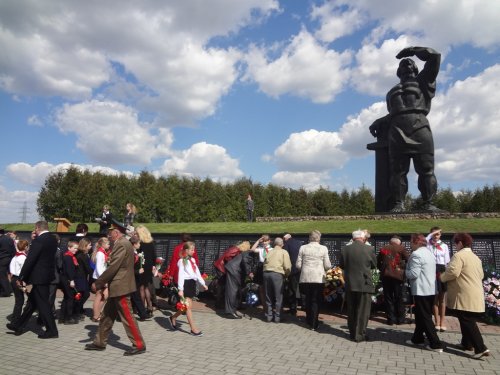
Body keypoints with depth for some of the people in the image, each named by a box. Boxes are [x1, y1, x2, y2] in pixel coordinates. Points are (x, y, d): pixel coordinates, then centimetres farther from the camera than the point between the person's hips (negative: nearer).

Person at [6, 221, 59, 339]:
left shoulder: (39, 240, -20)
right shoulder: (53, 239, 6)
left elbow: (29, 260, -20)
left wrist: (21, 277, -11)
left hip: (39, 277, -9)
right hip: (48, 275, 9)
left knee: (43, 303, 0)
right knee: (32, 301, 20)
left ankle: (52, 331, 7)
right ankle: (19, 326, 34)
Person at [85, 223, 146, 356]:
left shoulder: (121, 244, -19)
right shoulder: (122, 243, 13)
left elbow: (112, 267, -21)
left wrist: (97, 283, -12)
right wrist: (104, 283, 15)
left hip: (120, 287, -10)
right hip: (118, 287, 10)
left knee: (127, 317, -2)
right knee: (107, 315, 18)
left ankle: (139, 345, 7)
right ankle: (100, 342, 30)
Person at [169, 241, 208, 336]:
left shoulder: (192, 260, 14)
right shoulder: (182, 261, -9)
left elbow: (197, 273, 18)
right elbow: (181, 275, -15)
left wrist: (203, 284, 18)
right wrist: (180, 289, -21)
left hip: (192, 283, 8)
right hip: (186, 283, -8)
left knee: (187, 306, 12)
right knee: (188, 306, -3)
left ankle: (173, 318, 33)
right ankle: (193, 329, 2)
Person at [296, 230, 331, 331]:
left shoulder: (303, 248, -1)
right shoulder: (323, 249, -5)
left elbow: (298, 265, 1)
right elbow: (327, 266, -4)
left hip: (305, 278, 2)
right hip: (319, 278, -2)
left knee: (308, 300, 18)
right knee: (316, 301, 8)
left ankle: (309, 321, 30)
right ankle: (314, 324, 12)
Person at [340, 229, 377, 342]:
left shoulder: (345, 249, -5)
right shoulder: (369, 249, -10)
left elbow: (341, 265, 5)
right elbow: (374, 265, 3)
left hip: (350, 284, 3)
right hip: (364, 284, -3)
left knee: (351, 310, 15)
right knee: (363, 311, 7)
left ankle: (352, 333, 25)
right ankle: (359, 335, 10)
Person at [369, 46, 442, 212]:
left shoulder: (422, 81, 25)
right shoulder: (392, 92, 33)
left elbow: (435, 56, 17)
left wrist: (411, 50, 23)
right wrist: (379, 123, 7)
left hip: (419, 126, -2)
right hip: (397, 131, 2)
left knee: (426, 168, -9)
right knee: (398, 170, -7)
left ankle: (428, 203, -9)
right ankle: (398, 204, -9)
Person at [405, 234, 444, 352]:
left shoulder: (416, 254, -17)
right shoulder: (429, 253, 13)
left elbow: (414, 274, -21)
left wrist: (405, 272, -3)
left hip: (421, 290, -10)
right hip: (431, 289, 10)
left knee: (425, 318, -2)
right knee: (421, 316, 19)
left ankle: (436, 344, 0)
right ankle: (417, 339, 29)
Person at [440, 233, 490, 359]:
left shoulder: (459, 255, -14)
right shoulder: (475, 257, 16)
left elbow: (452, 272, -23)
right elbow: (480, 275, 23)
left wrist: (441, 277, -7)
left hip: (465, 297, -9)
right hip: (475, 296, 9)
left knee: (468, 322, -6)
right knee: (469, 321, 19)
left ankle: (481, 348, -9)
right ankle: (467, 343, 28)